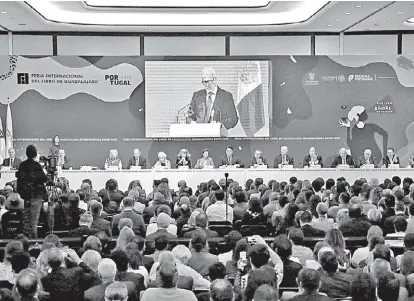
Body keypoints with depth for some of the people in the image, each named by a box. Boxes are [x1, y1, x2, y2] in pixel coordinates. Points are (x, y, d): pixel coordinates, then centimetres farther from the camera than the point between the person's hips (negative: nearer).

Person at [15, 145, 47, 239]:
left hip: (25, 195, 5)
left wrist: (20, 192, 16)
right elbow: (44, 178, -15)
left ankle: (26, 235, 20)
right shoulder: (37, 166, -13)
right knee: (34, 217, -1)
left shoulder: (22, 165, 3)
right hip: (36, 194, -5)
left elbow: (19, 178, 8)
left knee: (26, 216, 14)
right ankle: (33, 236, -2)